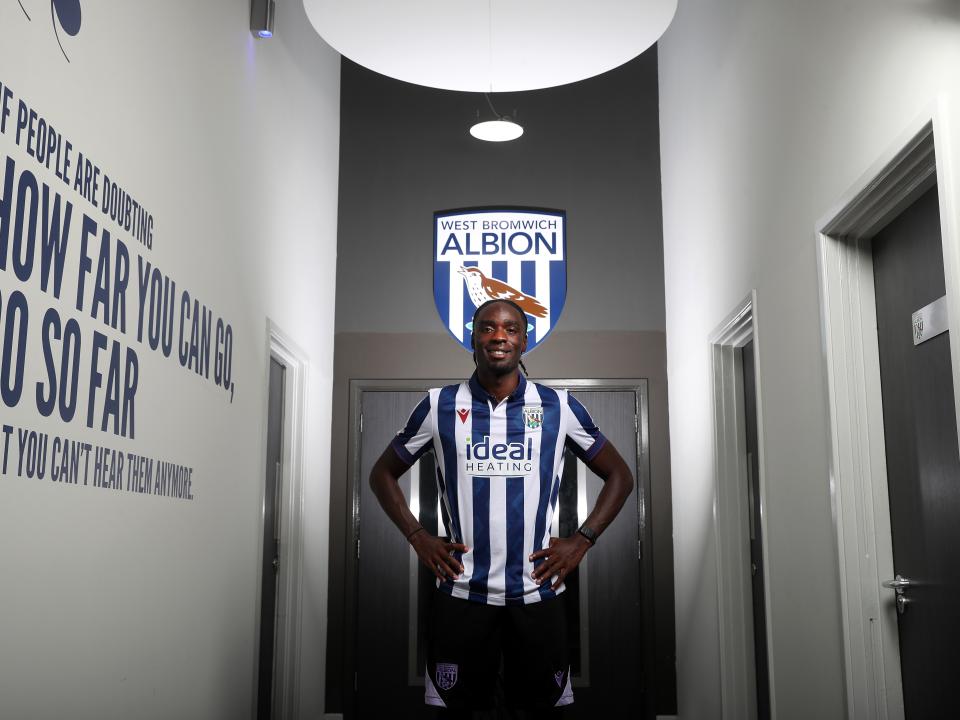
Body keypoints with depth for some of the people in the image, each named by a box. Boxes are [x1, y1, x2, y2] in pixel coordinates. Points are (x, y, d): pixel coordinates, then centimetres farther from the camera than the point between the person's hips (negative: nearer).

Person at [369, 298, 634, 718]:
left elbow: (619, 476, 9)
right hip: (461, 593, 0)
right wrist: (418, 538, 0)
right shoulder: (439, 406, 0)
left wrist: (581, 541, -1)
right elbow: (383, 474, 11)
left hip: (538, 592, 0)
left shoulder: (559, 407, 1)